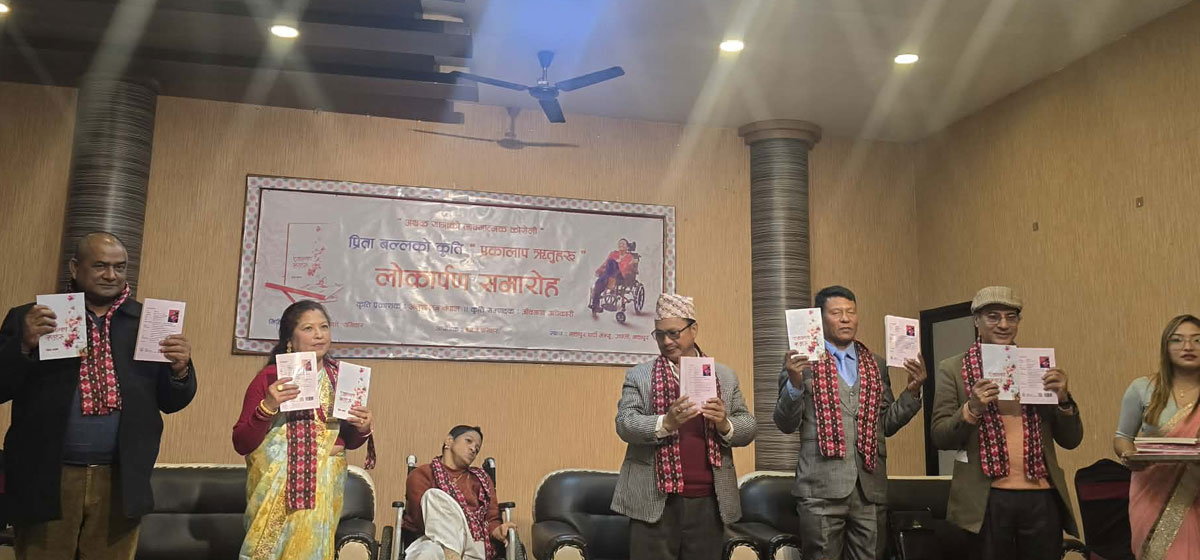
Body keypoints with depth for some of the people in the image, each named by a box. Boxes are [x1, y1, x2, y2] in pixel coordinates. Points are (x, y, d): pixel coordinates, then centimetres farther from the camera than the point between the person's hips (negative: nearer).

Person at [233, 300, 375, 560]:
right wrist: (267, 408, -22)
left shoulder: (340, 376, 3)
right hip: (277, 486, -3)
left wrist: (362, 430, -7)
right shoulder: (269, 377, -7)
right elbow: (241, 444, -8)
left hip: (324, 486, 3)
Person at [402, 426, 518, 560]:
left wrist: (497, 530, -10)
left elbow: (492, 518, 16)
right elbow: (423, 518, -3)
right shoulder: (421, 475, 12)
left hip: (472, 543, 2)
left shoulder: (481, 478, 26)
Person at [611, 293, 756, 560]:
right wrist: (666, 423, -25)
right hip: (655, 501, -2)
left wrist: (725, 425, -13)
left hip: (709, 501, 2)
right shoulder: (638, 376, 5)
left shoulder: (725, 376, 12)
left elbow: (748, 428, 9)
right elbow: (624, 424, -7)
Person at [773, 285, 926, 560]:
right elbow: (786, 424, -1)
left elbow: (887, 424, 14)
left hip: (871, 488, 4)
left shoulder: (876, 365, 15)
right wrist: (794, 383, -17)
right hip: (821, 488, -3)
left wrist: (912, 390, 1)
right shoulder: (802, 361, 3)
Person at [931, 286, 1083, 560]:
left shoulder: (1039, 366, 10)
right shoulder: (953, 369, 3)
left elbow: (1071, 440, 10)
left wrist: (1063, 399, -8)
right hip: (985, 500, -2)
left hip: (1042, 497, 2)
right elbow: (939, 438, -2)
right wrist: (972, 408, -18)